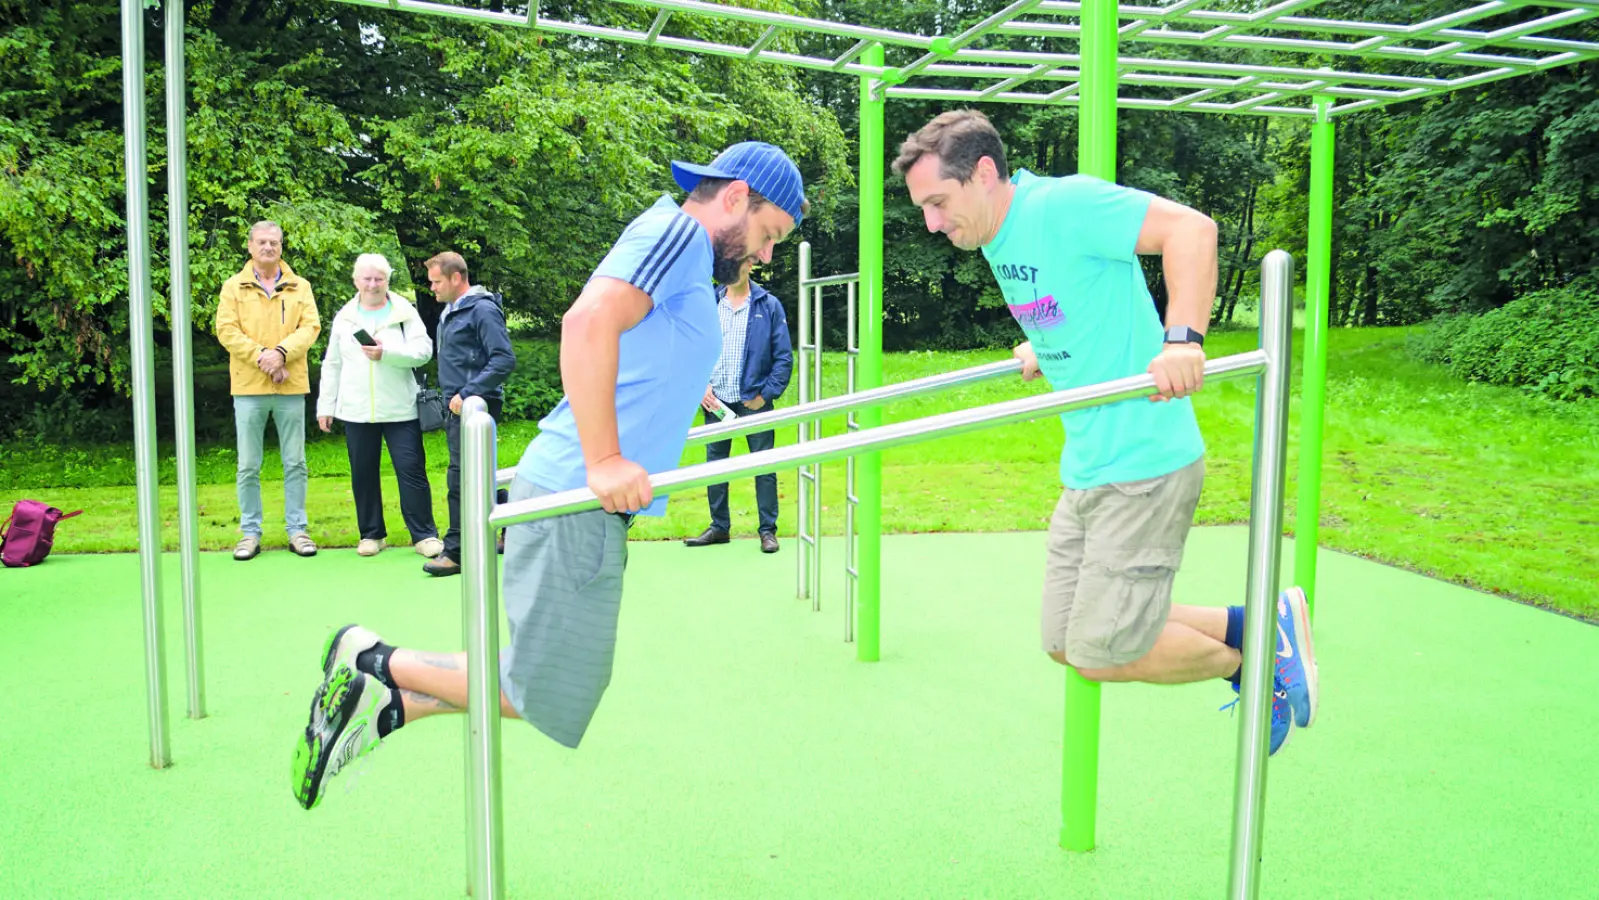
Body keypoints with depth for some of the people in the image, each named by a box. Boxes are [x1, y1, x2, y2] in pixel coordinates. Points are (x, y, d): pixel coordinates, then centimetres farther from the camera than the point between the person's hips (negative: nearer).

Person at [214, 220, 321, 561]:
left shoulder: (300, 287, 9)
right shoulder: (234, 287, 5)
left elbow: (310, 327, -2)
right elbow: (226, 330, -4)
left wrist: (282, 352, -17)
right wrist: (261, 357, -16)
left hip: (291, 386, 1)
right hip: (249, 386, -1)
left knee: (295, 463, 6)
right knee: (248, 466, 4)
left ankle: (297, 530, 14)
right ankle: (250, 533, 13)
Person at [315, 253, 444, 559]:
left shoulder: (405, 312, 1)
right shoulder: (344, 317, 10)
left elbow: (424, 351, -8)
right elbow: (332, 365, 13)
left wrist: (387, 353, -21)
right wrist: (325, 406, 10)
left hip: (400, 409, -3)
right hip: (356, 411, 3)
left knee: (412, 471, -3)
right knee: (363, 474, 8)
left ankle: (424, 534, 4)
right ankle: (371, 534, 21)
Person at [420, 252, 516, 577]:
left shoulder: (483, 310, -13)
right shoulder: (449, 313, 16)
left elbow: (505, 359, -20)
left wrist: (468, 394, -22)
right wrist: (451, 396, 12)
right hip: (458, 405, 10)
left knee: (461, 477, -8)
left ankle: (456, 552, -1)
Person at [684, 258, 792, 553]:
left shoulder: (769, 305, -2)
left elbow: (784, 356, -3)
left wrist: (766, 394, -9)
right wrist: (700, 387, -5)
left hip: (754, 401, -3)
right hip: (715, 401, 3)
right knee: (715, 464, 10)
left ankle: (768, 530, 13)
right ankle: (719, 527, 23)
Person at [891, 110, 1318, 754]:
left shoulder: (1061, 203, -15)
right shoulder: (997, 240, 12)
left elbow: (1191, 228, -23)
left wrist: (1182, 340, -33)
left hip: (1144, 465, -10)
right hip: (1086, 469, 10)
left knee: (1103, 654, -7)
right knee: (1067, 644, 12)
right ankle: (1249, 625, 23)